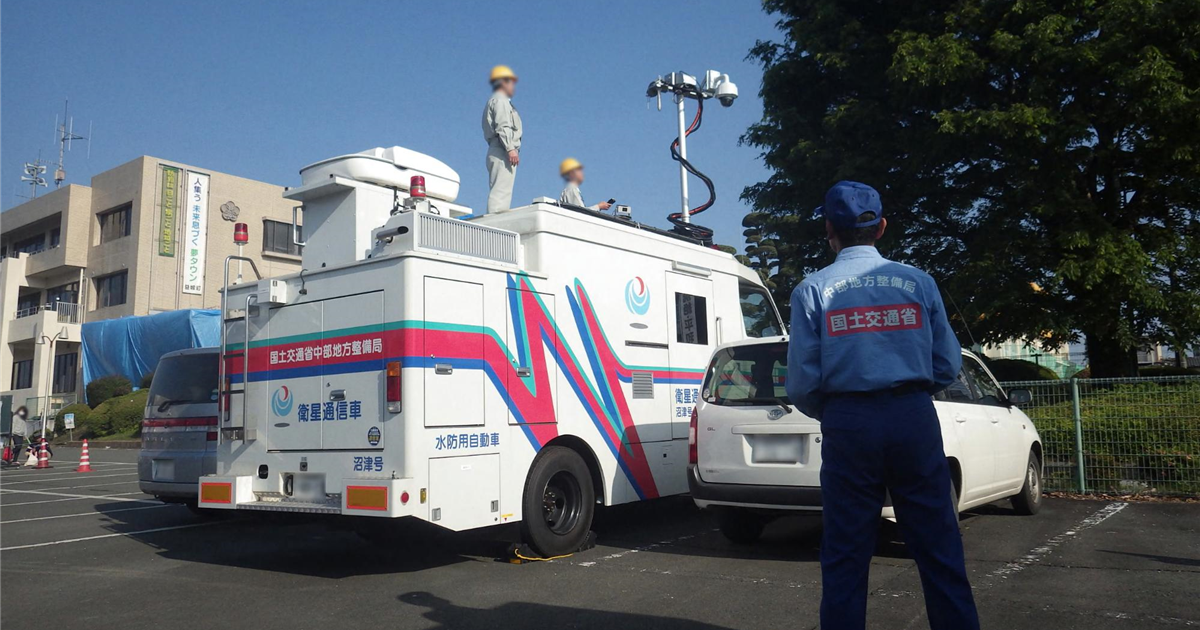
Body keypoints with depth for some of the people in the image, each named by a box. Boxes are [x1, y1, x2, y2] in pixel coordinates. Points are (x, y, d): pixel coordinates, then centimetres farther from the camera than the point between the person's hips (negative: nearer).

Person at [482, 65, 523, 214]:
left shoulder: (492, 102, 31)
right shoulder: (500, 100, 0)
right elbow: (502, 126, -14)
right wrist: (511, 148, -22)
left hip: (495, 153, 10)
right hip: (502, 152, -10)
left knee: (500, 192, 5)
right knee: (500, 192, -19)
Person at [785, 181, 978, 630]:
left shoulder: (813, 290, -2)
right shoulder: (918, 281, 3)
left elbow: (802, 381, -6)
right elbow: (948, 365, 4)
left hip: (849, 425, -1)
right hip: (915, 419, 2)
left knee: (845, 557, 8)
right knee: (939, 550, 9)